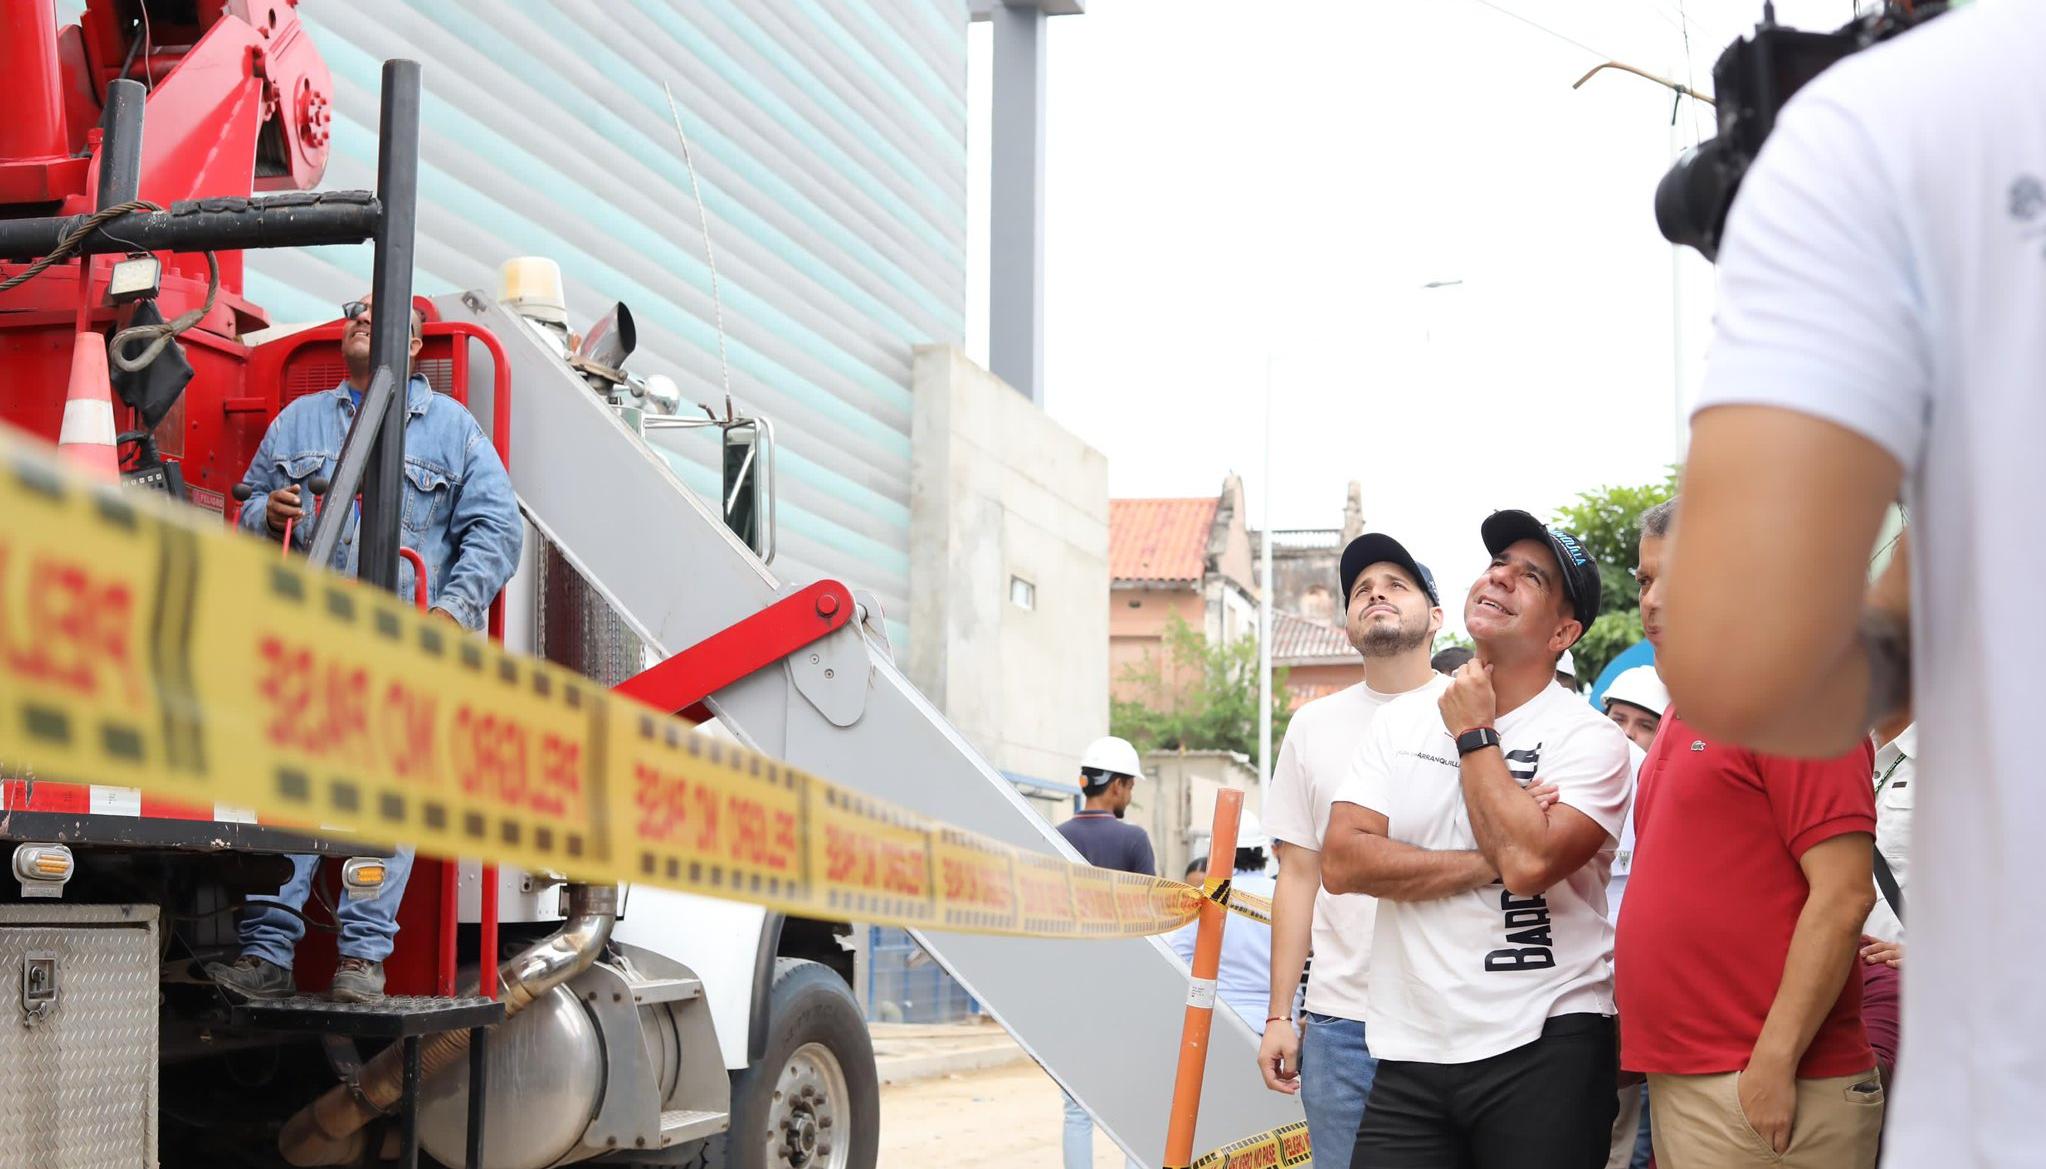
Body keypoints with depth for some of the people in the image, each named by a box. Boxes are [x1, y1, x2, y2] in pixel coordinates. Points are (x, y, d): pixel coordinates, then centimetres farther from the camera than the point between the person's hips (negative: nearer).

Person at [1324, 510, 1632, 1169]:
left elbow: (1527, 863, -20)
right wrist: (1492, 863, -11)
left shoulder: (1589, 738, -4)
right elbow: (1343, 862, -3)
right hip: (1408, 1055, 4)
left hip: (1543, 1049, -3)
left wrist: (1475, 735, -8)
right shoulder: (1401, 721, 9)